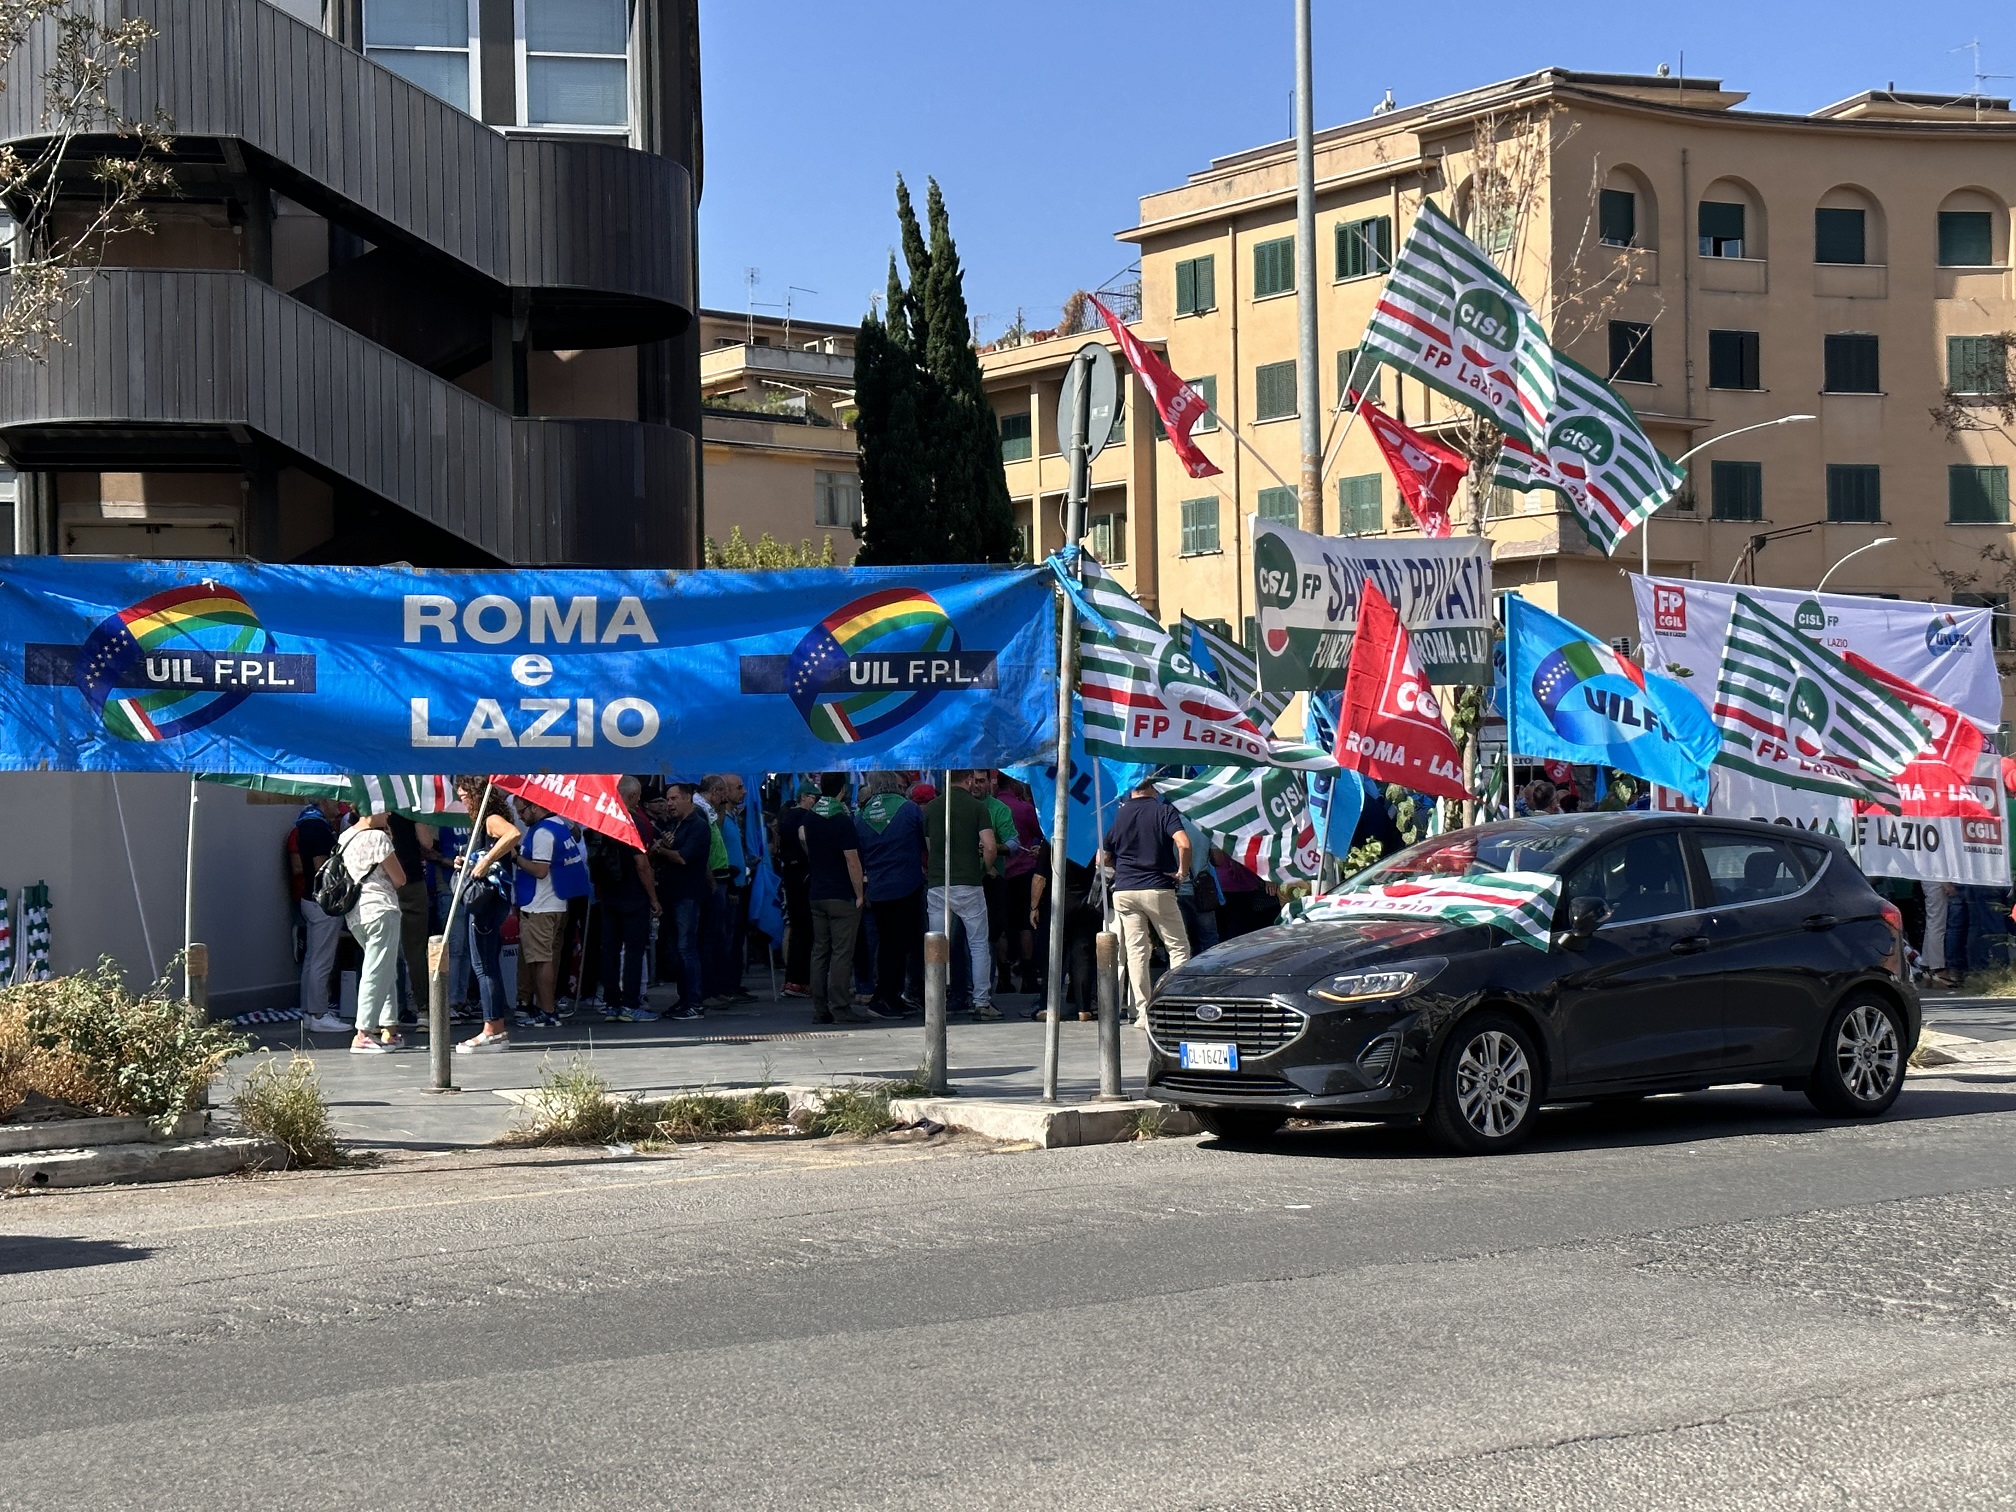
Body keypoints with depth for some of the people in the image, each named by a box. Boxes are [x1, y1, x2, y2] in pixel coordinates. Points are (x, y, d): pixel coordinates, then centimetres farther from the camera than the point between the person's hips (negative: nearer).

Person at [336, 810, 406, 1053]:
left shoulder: (345, 837, 12)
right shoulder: (378, 838, -12)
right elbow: (400, 880, -8)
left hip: (354, 915, 9)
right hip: (380, 910, -9)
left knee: (386, 972, 17)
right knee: (377, 973, -7)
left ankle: (389, 1030, 16)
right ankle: (362, 1036, -11)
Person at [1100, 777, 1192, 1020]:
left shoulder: (1118, 815, 5)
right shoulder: (1163, 811, -3)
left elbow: (1102, 859, 9)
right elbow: (1184, 844, -19)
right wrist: (1182, 872, -4)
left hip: (1124, 891, 3)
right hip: (1158, 890, -3)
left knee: (1136, 950, 4)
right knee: (1178, 947, 6)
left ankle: (1143, 1012, 0)